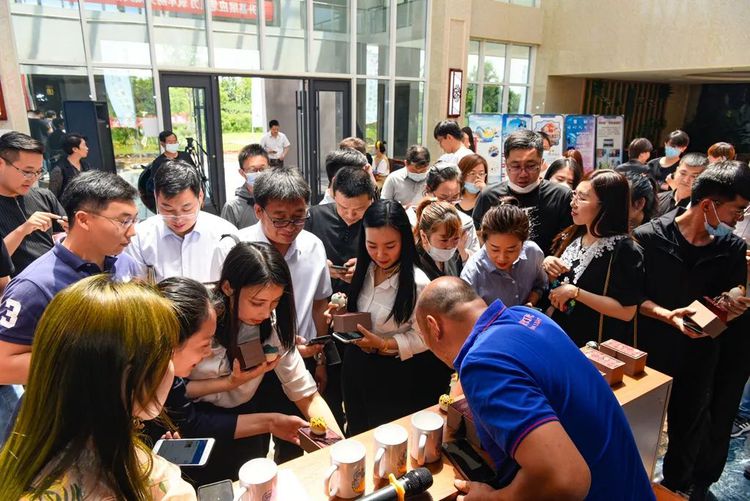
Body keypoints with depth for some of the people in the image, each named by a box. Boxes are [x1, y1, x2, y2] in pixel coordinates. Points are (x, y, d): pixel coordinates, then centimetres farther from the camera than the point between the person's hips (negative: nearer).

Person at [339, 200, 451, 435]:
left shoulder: (417, 284, -25)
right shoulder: (364, 269, -6)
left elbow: (422, 337, -17)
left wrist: (382, 344, -27)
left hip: (393, 373, -6)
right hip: (356, 365, 6)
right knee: (356, 434, 26)